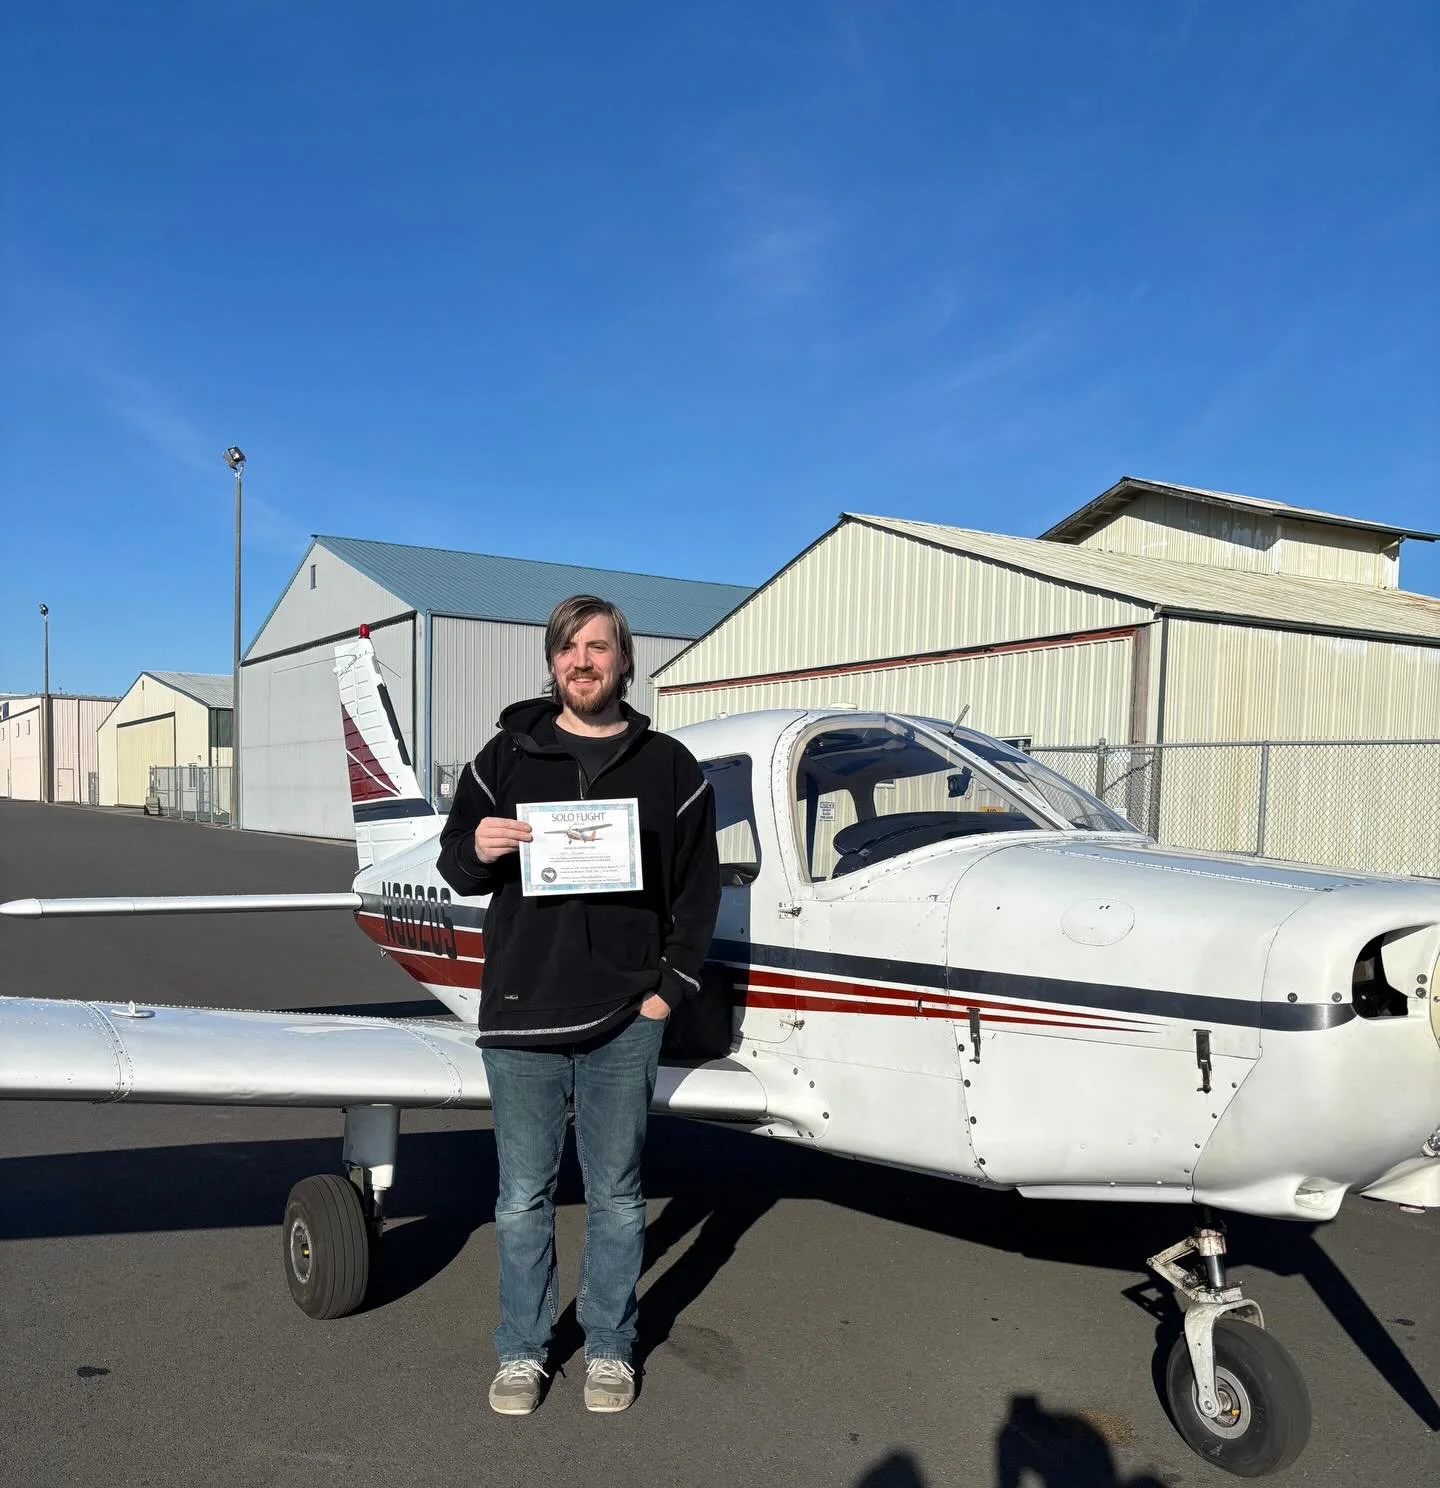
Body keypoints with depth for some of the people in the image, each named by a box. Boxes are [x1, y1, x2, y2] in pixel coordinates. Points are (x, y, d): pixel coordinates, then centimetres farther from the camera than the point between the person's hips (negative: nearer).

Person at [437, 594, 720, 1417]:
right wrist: (477, 848, -15)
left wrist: (670, 986, -2)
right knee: (523, 1199, 12)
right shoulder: (506, 756, 4)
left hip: (625, 1023, 0)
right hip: (521, 1017, 1)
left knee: (617, 1197, 12)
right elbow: (454, 866, 8)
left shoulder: (670, 768, 3)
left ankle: (612, 1347, 30)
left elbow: (699, 888, 5)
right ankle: (523, 1350, 29)